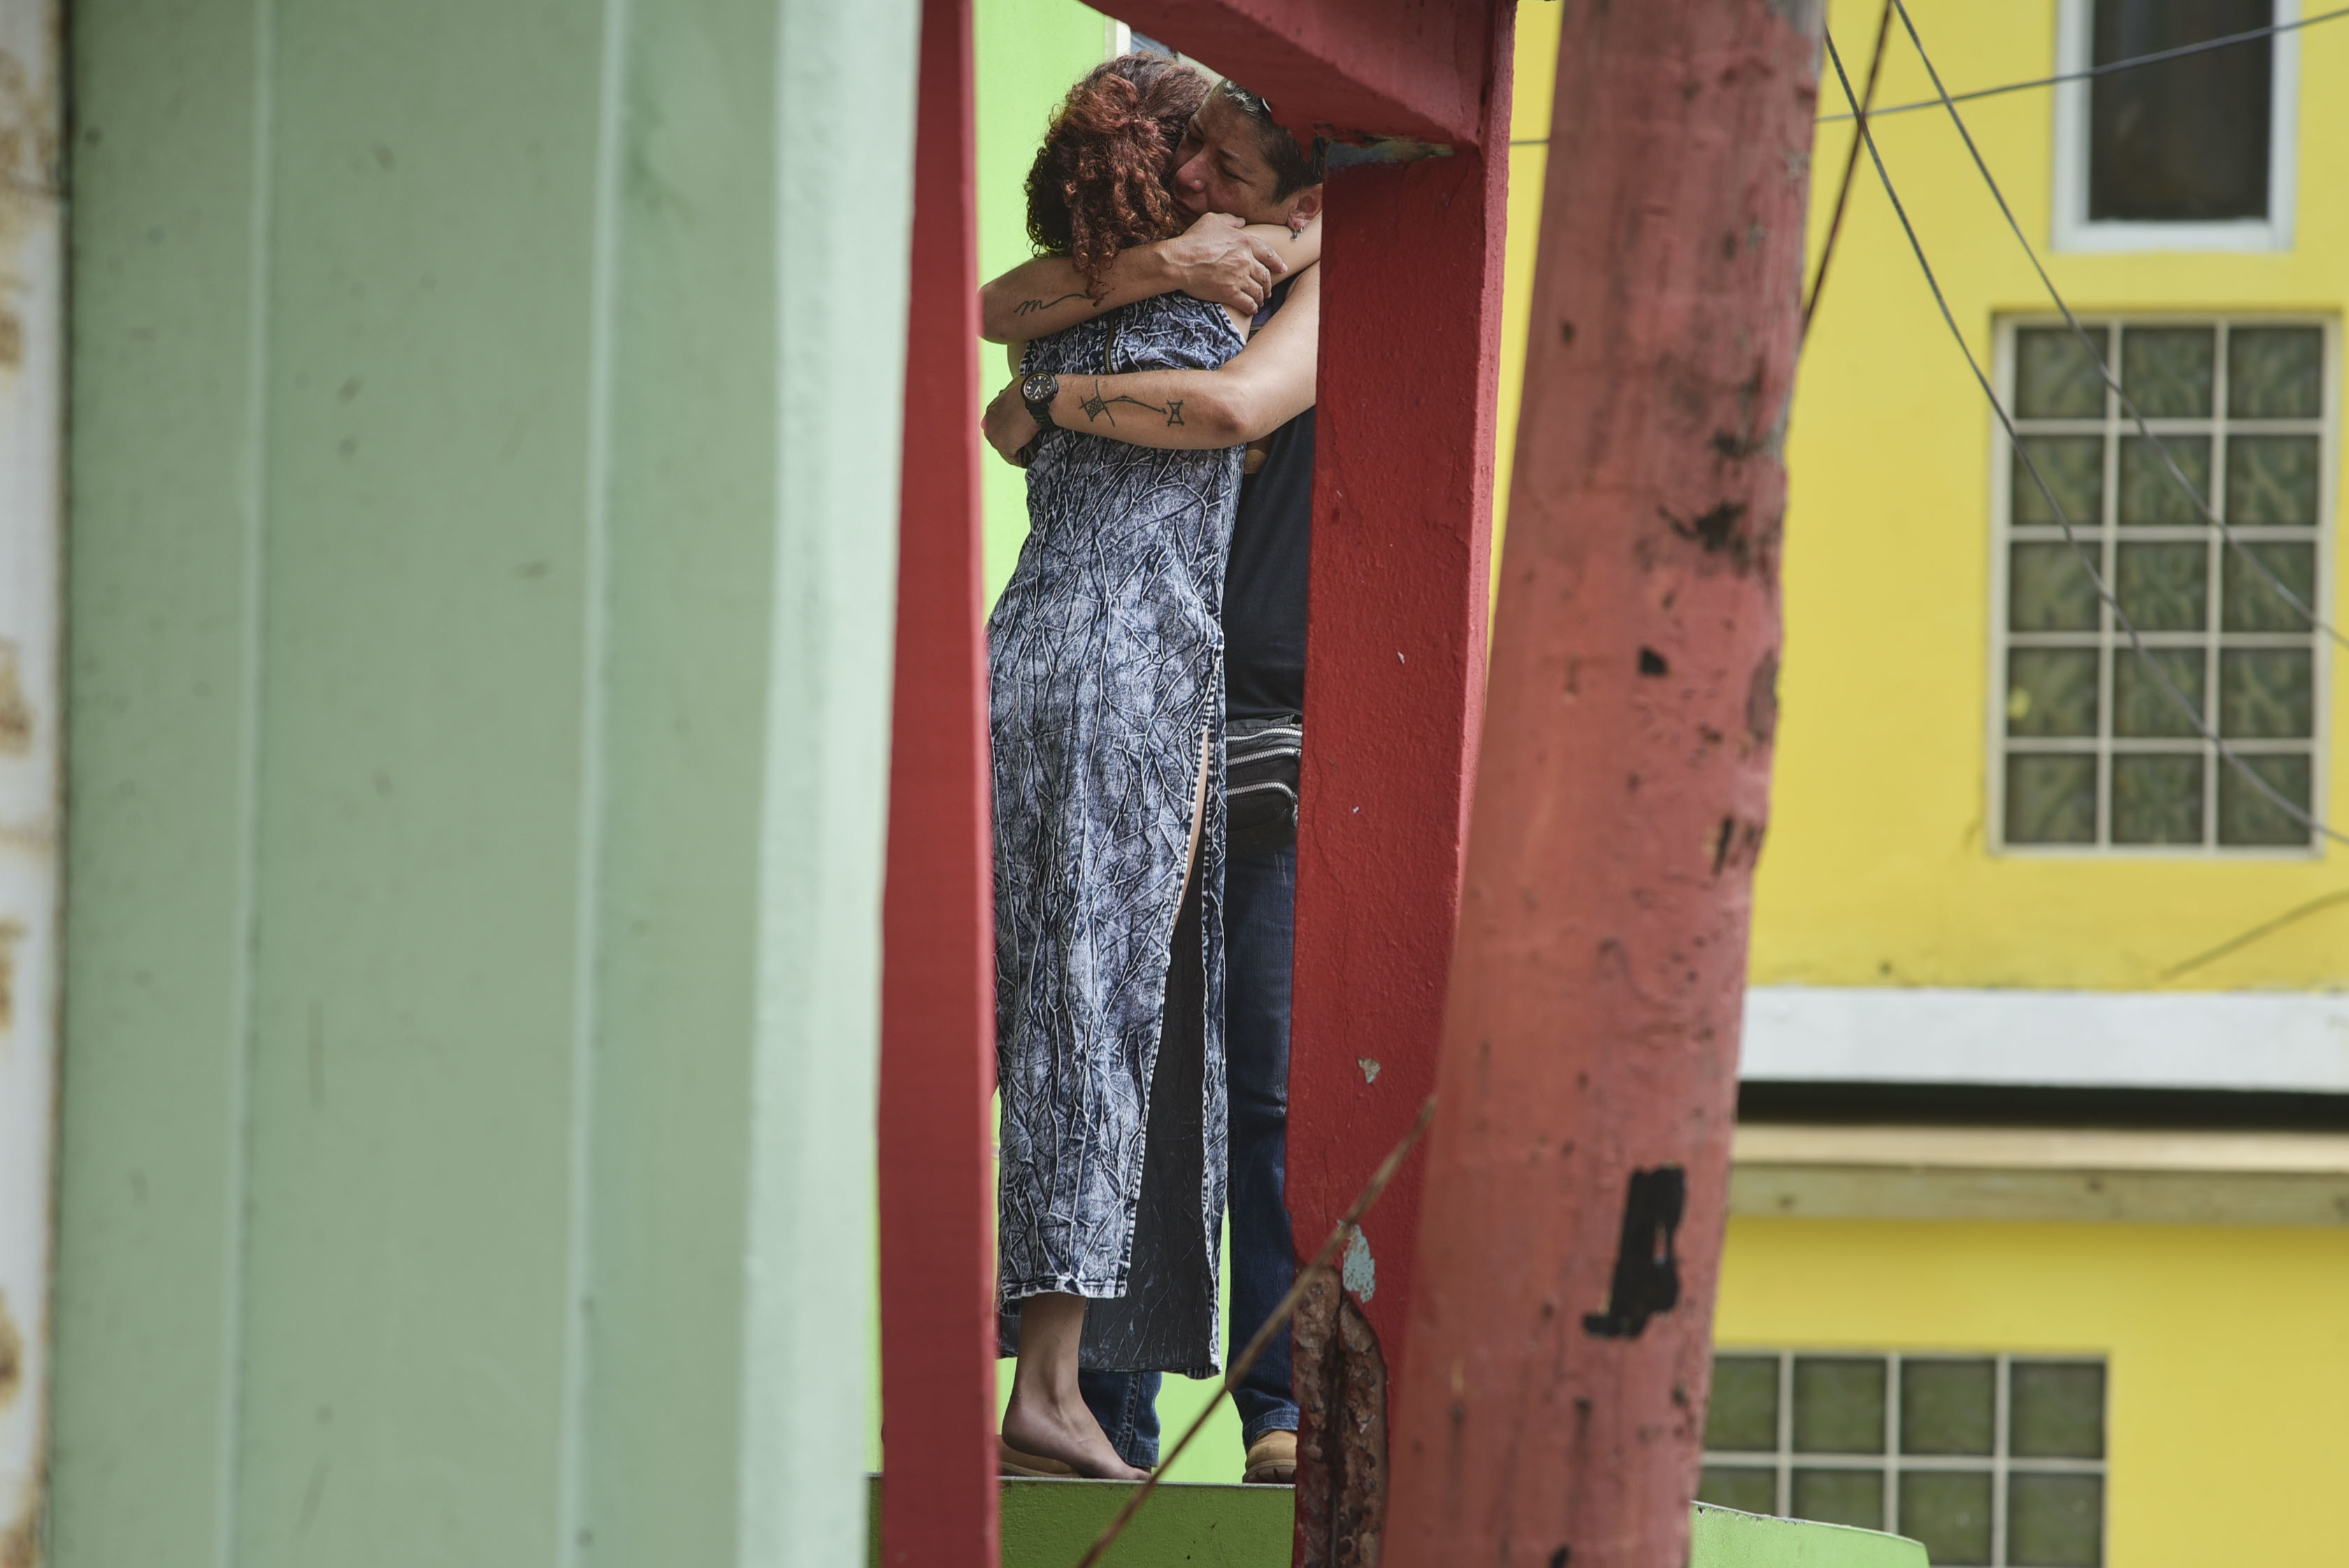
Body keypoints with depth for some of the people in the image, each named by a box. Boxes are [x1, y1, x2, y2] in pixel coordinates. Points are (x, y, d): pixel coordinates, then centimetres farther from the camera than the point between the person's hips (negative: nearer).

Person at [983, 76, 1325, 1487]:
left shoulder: (1328, 286, -8)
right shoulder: (1157, 259, 11)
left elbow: (1235, 406, -29)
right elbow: (1000, 310, -5)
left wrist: (1042, 408, -17)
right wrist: (1158, 270, -20)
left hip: (1278, 735, -5)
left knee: (1269, 1080, -12)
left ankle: (1287, 1412, -13)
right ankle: (1109, 1412, 1)